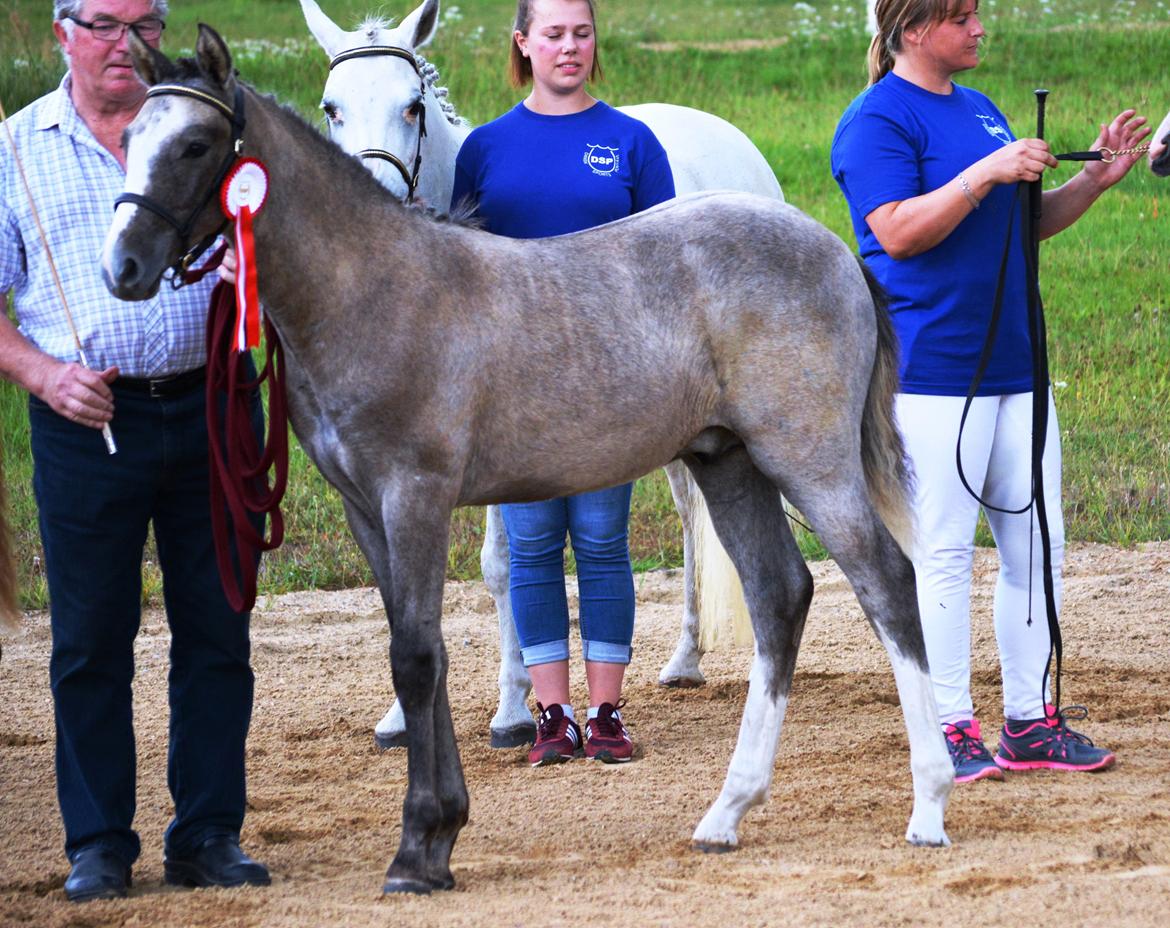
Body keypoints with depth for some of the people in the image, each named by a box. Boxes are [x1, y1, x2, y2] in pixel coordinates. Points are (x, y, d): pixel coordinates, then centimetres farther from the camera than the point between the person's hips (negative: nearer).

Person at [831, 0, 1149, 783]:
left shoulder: (983, 111, 18)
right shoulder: (877, 122, -6)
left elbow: (1026, 225, 24)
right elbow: (898, 232, -18)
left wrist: (1096, 178, 10)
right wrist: (986, 173, -22)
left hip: (1015, 362, 8)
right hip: (932, 372, -8)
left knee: (1036, 542, 7)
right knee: (944, 552, -6)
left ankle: (1030, 720, 14)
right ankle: (951, 729, -1)